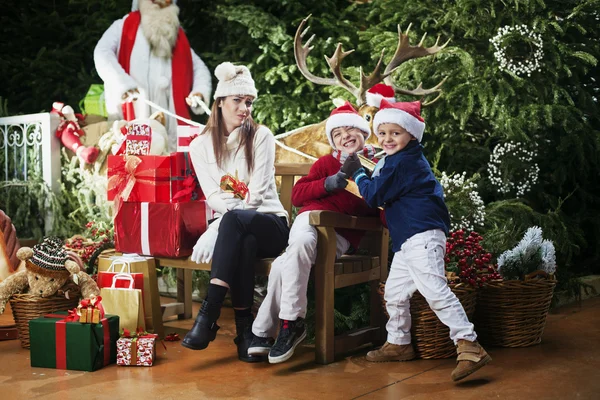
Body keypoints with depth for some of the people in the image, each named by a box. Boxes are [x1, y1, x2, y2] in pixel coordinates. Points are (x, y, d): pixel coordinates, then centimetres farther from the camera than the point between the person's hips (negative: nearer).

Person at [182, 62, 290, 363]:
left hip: (269, 222, -1)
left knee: (233, 220, -38)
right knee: (244, 242, -38)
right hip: (232, 226, 1)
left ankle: (208, 315, -45)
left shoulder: (261, 136, 4)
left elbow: (258, 192, -7)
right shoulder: (200, 145, 10)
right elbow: (213, 197, -1)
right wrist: (234, 208, -22)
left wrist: (231, 210, -22)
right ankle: (244, 328, -36)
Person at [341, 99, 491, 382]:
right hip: (407, 242, 12)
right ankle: (399, 344, 33)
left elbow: (374, 196, -9)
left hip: (423, 236, -12)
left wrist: (357, 173, 6)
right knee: (394, 291, 19)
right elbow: (384, 195, 32)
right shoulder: (406, 159, 19)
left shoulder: (402, 162, -13)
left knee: (435, 290, -20)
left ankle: (469, 346, -23)